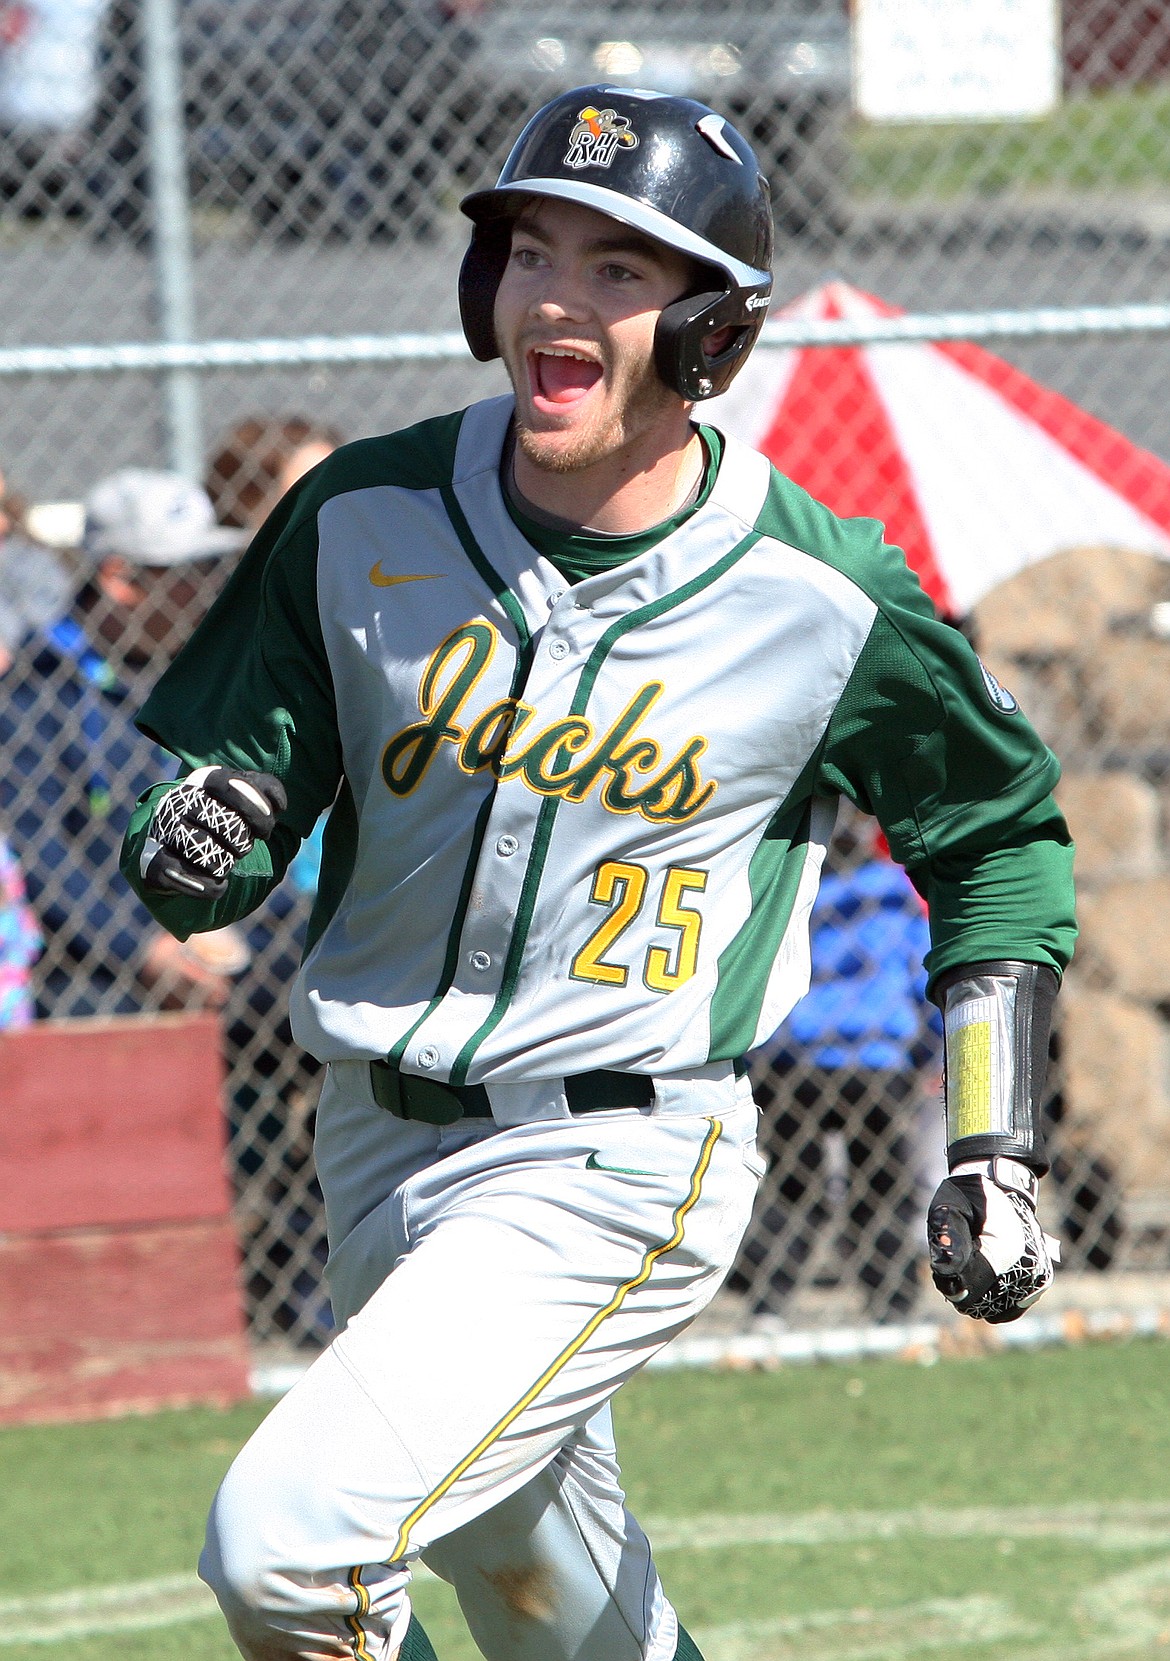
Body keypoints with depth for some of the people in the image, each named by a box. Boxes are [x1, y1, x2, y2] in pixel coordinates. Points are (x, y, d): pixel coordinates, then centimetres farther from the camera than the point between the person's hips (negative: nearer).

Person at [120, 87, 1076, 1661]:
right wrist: (197, 845, -23)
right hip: (380, 1142, 5)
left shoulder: (827, 602, -9)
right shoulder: (367, 521, -3)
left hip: (614, 1169, -5)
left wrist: (996, 1151, 1)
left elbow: (1001, 836, 7)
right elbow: (193, 860, 2)